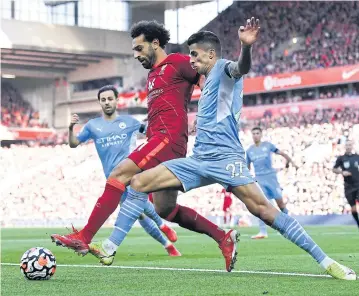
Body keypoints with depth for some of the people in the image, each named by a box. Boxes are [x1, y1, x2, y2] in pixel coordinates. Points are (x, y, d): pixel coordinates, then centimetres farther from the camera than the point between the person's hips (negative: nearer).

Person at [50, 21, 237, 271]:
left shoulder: (177, 62, -1)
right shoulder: (153, 75, 26)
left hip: (169, 138, -10)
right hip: (157, 139, 10)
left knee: (120, 174, -21)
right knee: (165, 210, 9)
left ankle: (85, 238, -25)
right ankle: (224, 238, 16)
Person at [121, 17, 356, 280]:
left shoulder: (223, 68, 0)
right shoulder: (208, 82, 25)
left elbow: (241, 68, -25)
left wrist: (246, 47, -48)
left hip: (225, 158, -9)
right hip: (199, 159, 9)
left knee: (263, 209, -21)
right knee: (138, 183, 1)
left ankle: (326, 262, -19)